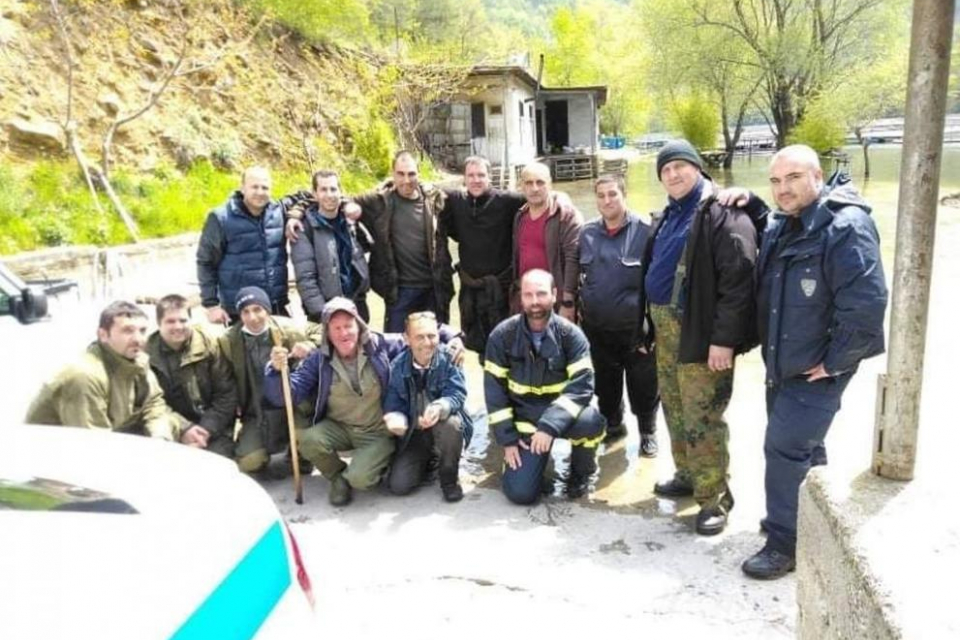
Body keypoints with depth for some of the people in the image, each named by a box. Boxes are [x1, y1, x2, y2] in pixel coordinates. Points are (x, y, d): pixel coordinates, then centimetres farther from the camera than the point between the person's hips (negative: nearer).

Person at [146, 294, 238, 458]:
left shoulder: (208, 343, -4)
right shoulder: (147, 352, -5)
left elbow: (226, 393, -3)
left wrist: (207, 429, -12)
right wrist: (184, 428, -16)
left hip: (213, 431, 0)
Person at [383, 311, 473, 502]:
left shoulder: (448, 358, -14)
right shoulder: (397, 366, -8)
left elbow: (457, 394, -23)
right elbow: (392, 404, -9)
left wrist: (440, 407, -45)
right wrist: (395, 418, -33)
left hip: (444, 428, -2)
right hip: (413, 435, 2)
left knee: (449, 423, -38)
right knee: (397, 485, -13)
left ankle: (449, 478, -9)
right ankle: (428, 463, 24)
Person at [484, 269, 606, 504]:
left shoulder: (571, 335, -12)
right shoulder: (502, 336, -7)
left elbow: (581, 385, -20)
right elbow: (494, 390, -4)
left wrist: (550, 425, -31)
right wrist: (507, 439, -9)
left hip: (561, 413, 0)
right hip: (524, 418, 1)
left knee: (591, 422, -35)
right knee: (520, 493, -15)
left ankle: (581, 471, 0)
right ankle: (535, 460, 22)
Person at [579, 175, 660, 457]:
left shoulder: (644, 231, -11)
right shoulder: (587, 233, 3)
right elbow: (579, 276, 13)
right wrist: (579, 310, 11)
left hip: (636, 328, -4)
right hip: (597, 327, 4)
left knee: (643, 385, 9)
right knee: (605, 383, 18)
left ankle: (648, 432, 30)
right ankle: (612, 425, 39)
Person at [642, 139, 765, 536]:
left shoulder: (723, 213, -13)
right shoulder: (670, 215, 16)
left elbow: (738, 279, -20)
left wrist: (724, 338, -23)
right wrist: (652, 323, 18)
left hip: (700, 333, -9)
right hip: (667, 329, 9)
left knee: (701, 417, -5)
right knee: (675, 409, 18)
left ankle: (714, 496, 7)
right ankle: (688, 475, 33)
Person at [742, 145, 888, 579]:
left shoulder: (846, 227, -21)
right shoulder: (778, 228, 6)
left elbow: (866, 303, -26)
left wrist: (833, 362, -19)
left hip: (817, 370, -8)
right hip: (782, 364, 8)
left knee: (785, 449, -5)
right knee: (802, 445, 21)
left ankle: (785, 542, 10)